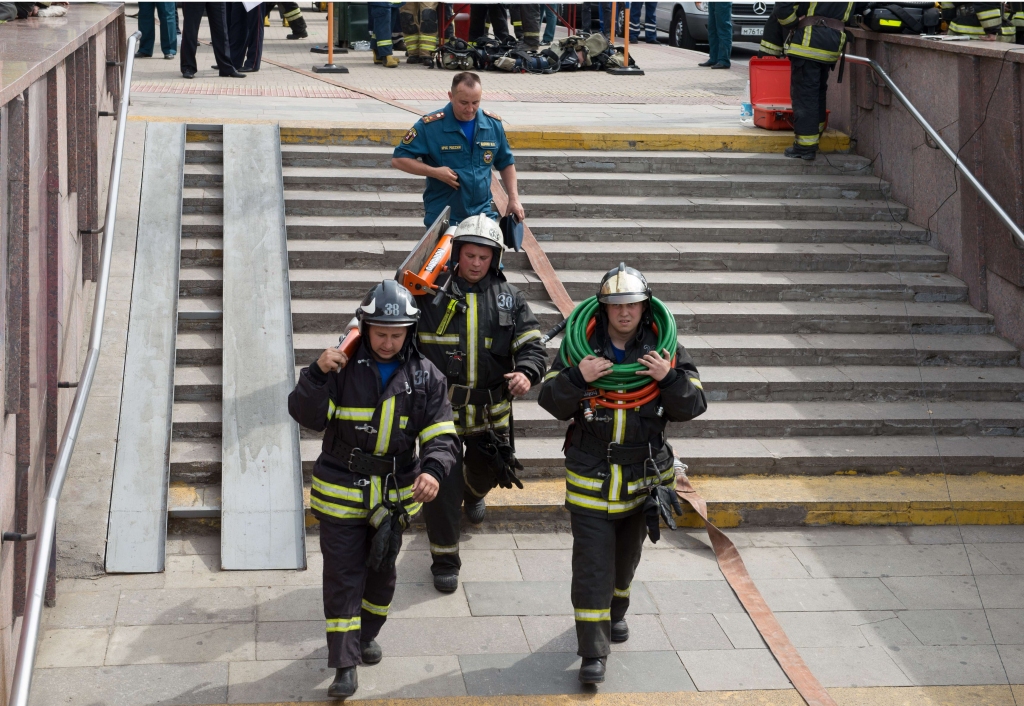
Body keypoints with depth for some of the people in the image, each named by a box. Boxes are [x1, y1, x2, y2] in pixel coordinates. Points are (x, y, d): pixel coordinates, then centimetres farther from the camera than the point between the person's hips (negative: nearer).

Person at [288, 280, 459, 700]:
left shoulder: (424, 377, -5)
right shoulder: (344, 366, -11)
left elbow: (441, 435, -8)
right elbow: (307, 416, -14)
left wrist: (433, 469, -28)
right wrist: (318, 374, -31)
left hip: (395, 495, 3)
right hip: (341, 493, -3)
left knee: (381, 570, 20)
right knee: (342, 576, -2)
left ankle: (367, 634, 45)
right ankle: (345, 666, 4)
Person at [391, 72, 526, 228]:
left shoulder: (493, 124, 2)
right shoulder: (429, 126, -11)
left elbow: (506, 164, 14)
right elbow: (398, 159, -7)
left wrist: (514, 199, 4)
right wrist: (434, 172, -17)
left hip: (483, 217, 3)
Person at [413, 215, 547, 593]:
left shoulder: (508, 297, 2)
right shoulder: (431, 290, -7)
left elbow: (531, 344, 0)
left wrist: (527, 374, -20)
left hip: (490, 411, 3)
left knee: (488, 470, 21)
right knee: (442, 485, -6)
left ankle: (474, 492, 60)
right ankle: (444, 559, 9)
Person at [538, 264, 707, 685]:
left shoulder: (665, 350, -5)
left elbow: (693, 406, -6)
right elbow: (551, 402, -7)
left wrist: (671, 378, -24)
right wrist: (576, 378, -26)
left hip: (643, 476, 3)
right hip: (590, 477, -2)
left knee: (627, 554, 23)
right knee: (592, 563, -5)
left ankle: (615, 611, 51)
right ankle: (593, 653, 1)